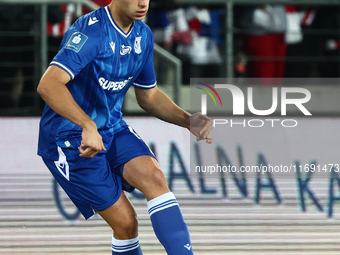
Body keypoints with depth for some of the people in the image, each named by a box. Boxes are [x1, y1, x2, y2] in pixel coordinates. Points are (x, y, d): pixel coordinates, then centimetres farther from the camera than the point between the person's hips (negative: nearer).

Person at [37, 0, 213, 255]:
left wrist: (188, 120, 1)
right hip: (69, 137, -6)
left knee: (154, 176, -21)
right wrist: (88, 125, -47)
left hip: (113, 128, 6)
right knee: (125, 221, -12)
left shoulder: (143, 36, 4)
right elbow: (48, 85, -36)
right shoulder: (90, 32, -22)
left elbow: (148, 95, 18)